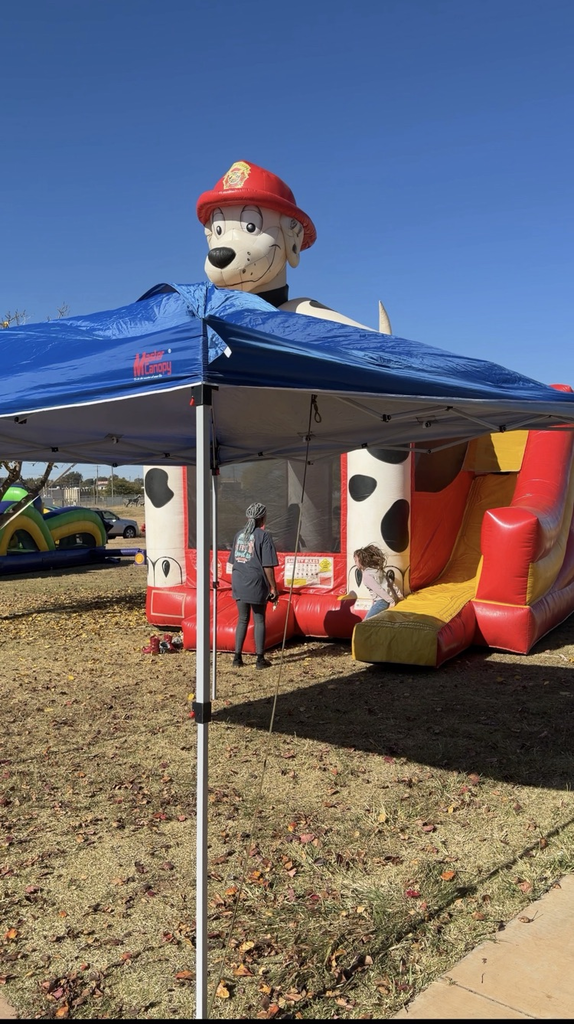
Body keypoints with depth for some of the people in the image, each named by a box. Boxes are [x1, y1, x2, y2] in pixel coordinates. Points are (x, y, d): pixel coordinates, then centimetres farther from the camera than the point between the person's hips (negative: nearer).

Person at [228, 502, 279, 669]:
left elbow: (234, 561, 14)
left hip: (239, 584, 5)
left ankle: (237, 657, 15)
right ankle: (260, 659, 10)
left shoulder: (239, 535, 10)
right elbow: (267, 566, -12)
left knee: (242, 619, 14)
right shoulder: (264, 536, -9)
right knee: (259, 620, 6)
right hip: (257, 584, -5)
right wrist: (273, 587, -5)